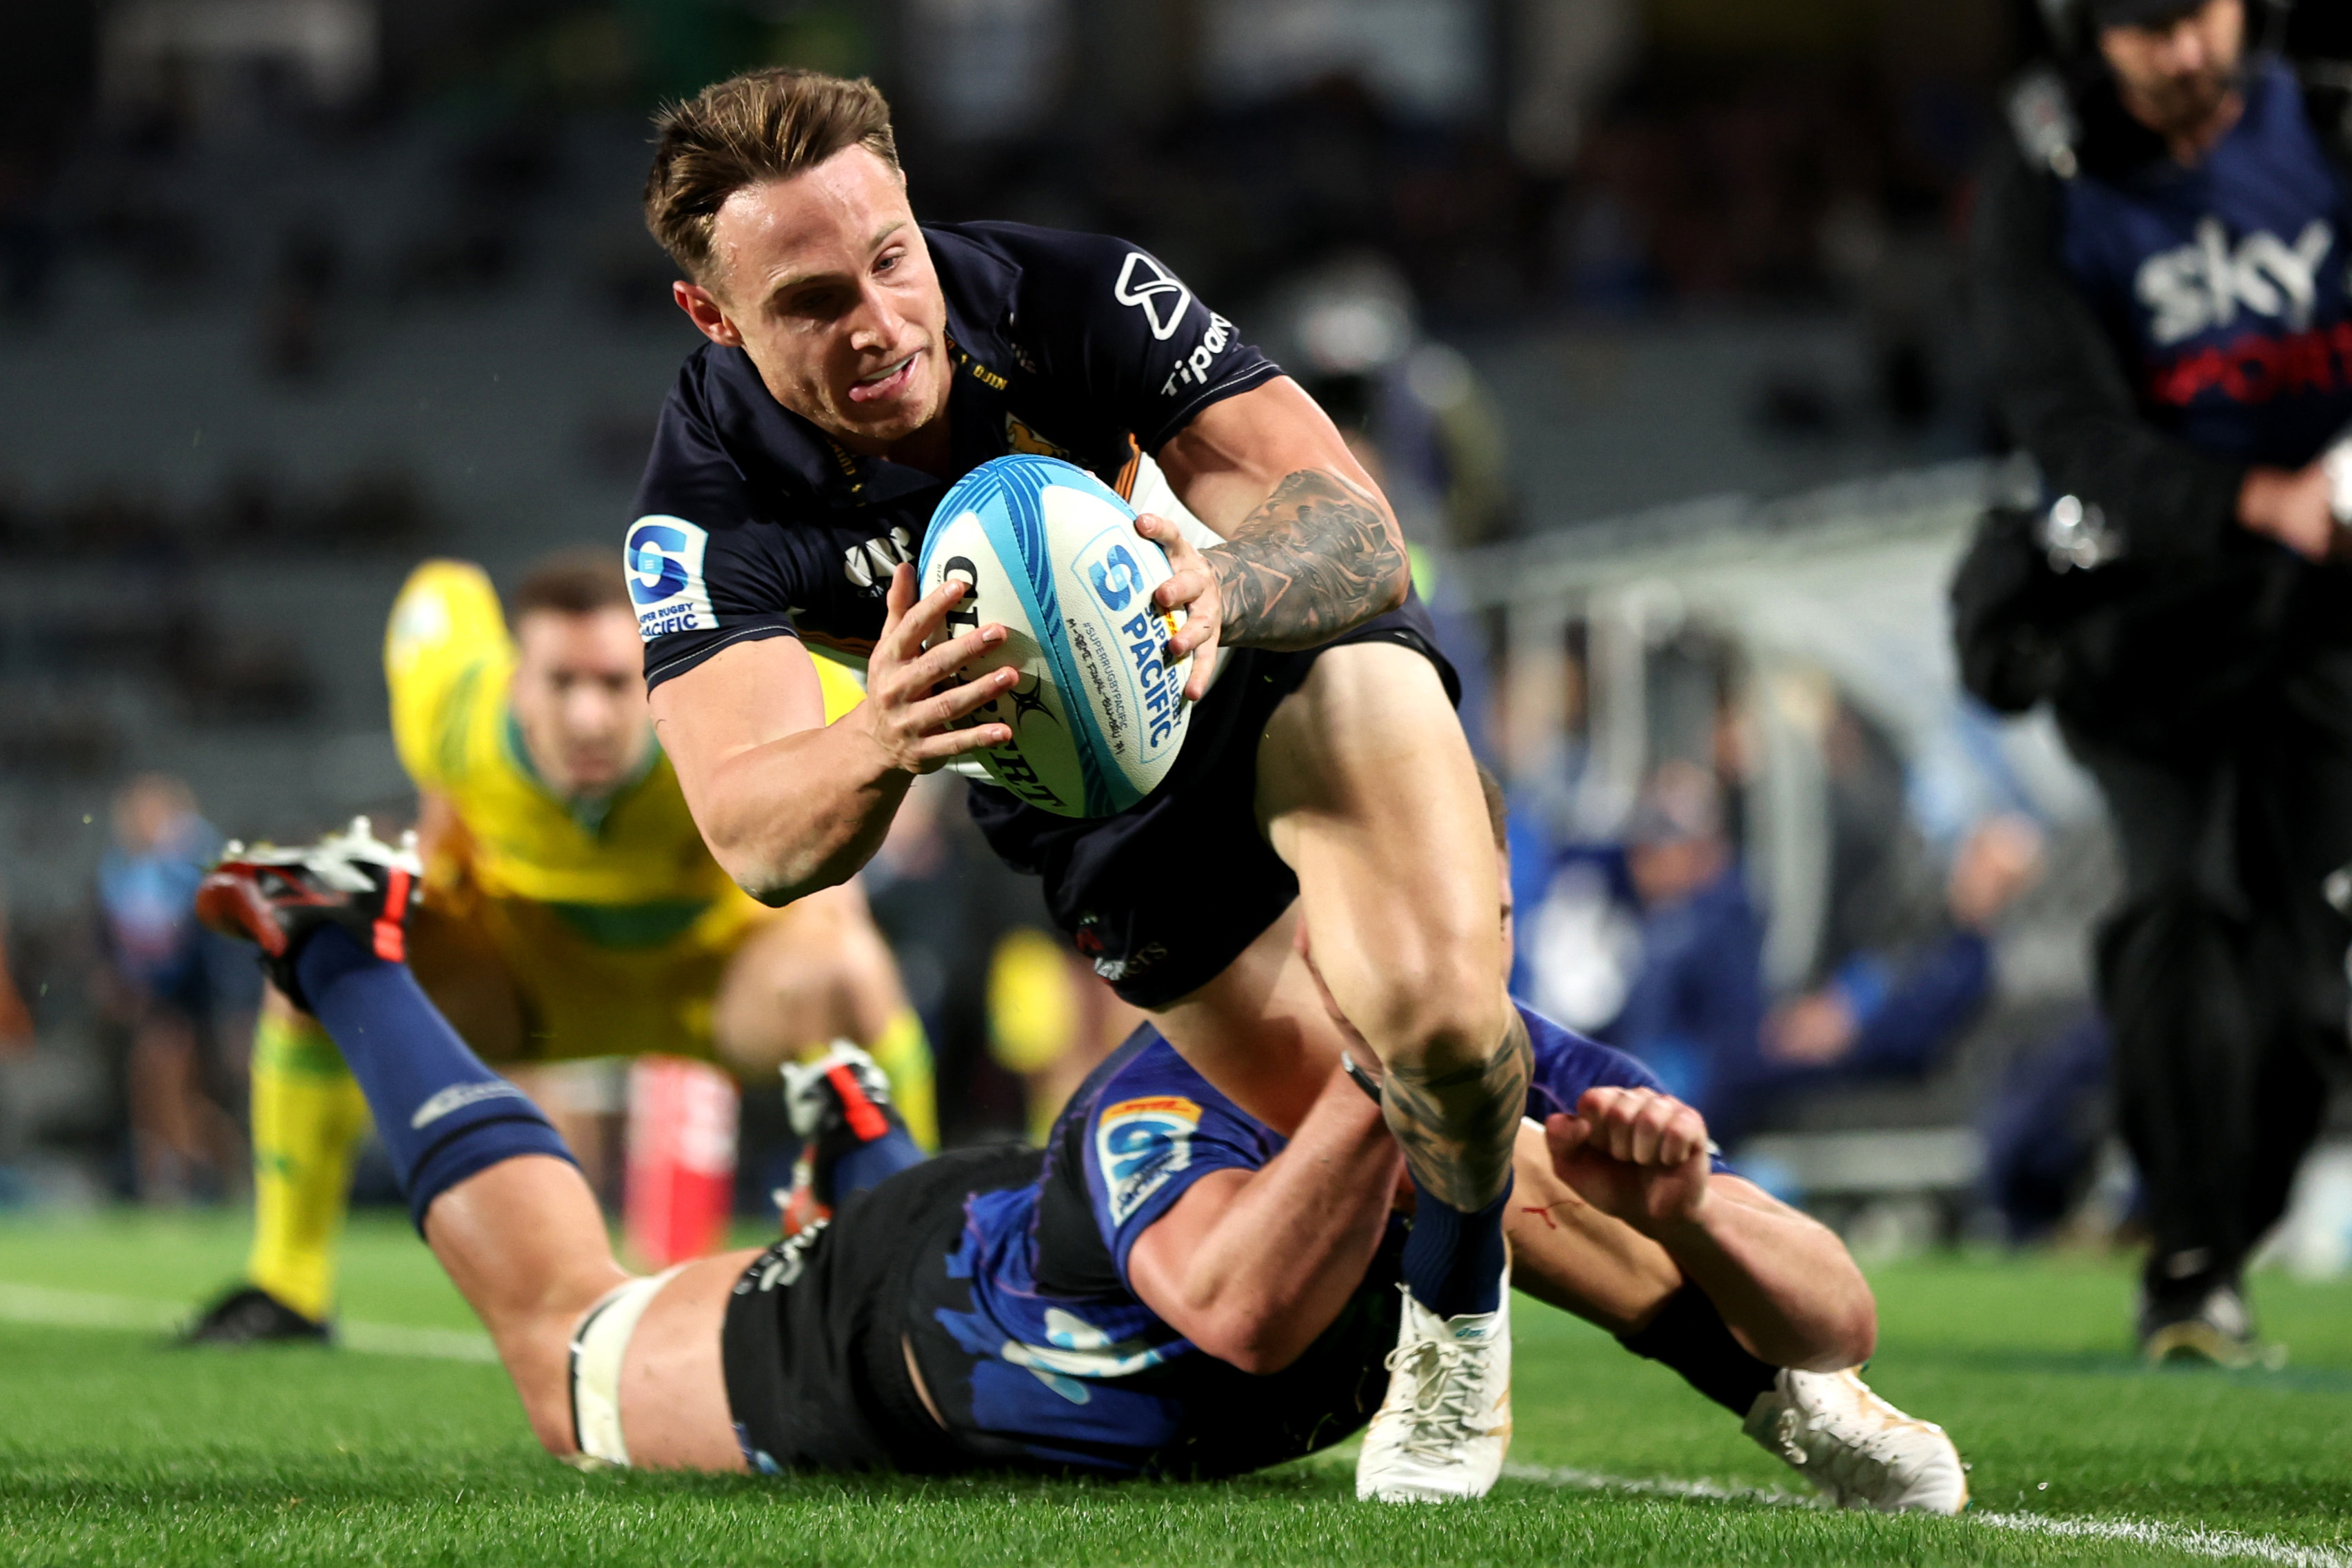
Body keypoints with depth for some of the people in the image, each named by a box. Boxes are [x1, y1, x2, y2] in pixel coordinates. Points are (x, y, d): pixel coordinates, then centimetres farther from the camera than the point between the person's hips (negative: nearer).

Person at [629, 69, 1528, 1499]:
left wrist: (1222, 587, -58)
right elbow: (755, 835, -38)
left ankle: (1456, 1304, 1)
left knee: (1432, 1018, -28)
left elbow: (1361, 534, -34)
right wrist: (881, 748, -62)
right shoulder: (708, 500, -27)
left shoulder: (1081, 297, -30)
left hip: (1298, 656, -3)